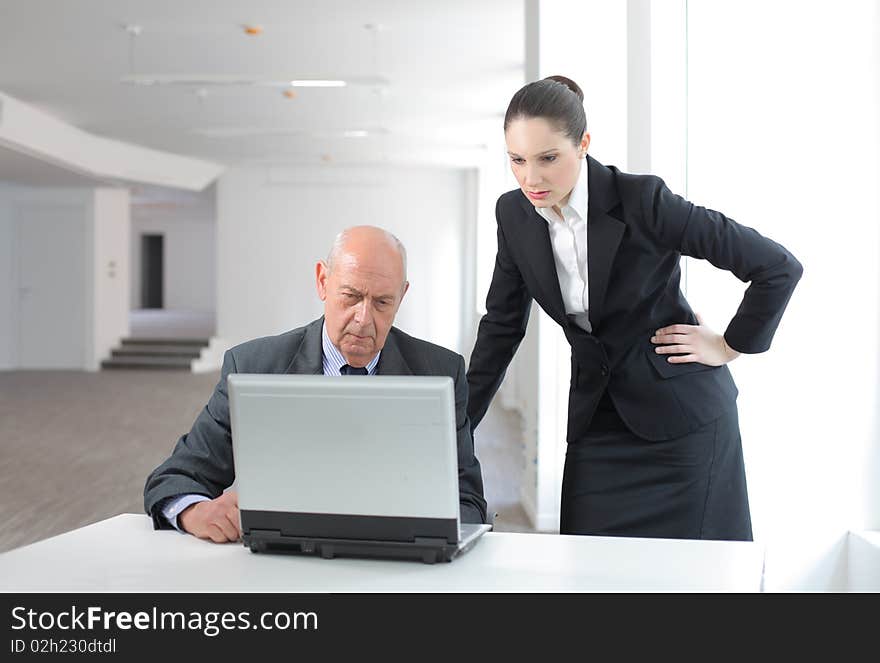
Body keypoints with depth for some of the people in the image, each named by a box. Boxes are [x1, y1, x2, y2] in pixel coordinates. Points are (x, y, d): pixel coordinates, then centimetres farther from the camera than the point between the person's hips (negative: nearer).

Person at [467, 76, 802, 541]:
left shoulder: (641, 199, -20)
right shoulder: (514, 214, -4)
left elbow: (778, 266, -14)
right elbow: (502, 325, 7)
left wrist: (730, 346, -6)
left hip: (680, 414, -4)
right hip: (597, 421, 5)